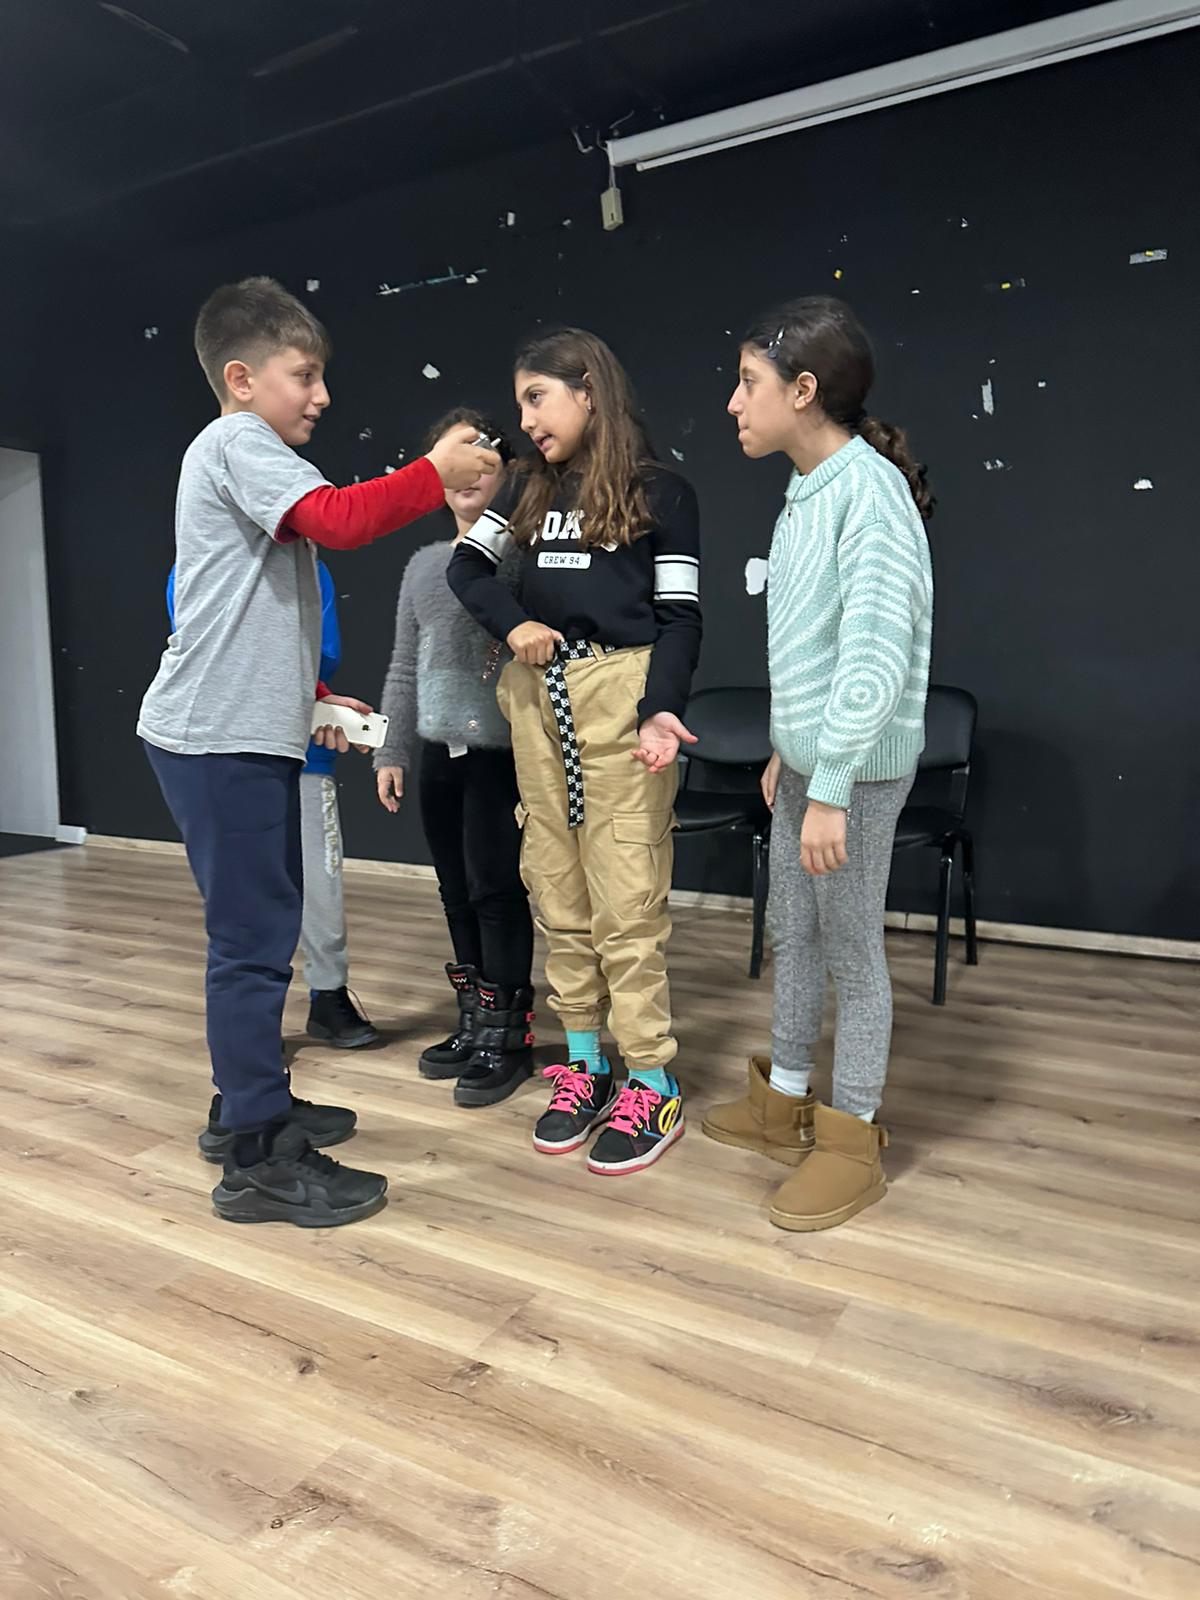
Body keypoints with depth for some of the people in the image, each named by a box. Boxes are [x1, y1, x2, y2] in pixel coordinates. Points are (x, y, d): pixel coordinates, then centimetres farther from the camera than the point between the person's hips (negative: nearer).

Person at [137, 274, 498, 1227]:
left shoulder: (246, 458, 23)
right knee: (254, 940, -6)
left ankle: (248, 1109, 28)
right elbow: (338, 520, -27)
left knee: (261, 931, 15)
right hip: (220, 739, -10)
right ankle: (259, 1162, 3)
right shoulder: (236, 442, -9)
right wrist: (435, 474, -16)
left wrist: (314, 697, 19)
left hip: (251, 734, 10)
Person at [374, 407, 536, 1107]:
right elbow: (405, 668, 17)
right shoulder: (423, 564, 14)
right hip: (437, 753, 6)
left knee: (495, 889, -3)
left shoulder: (524, 556, -3)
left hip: (500, 752, -6)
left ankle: (507, 1036, 10)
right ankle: (474, 1024, 24)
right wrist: (394, 751, 14)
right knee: (457, 891, 10)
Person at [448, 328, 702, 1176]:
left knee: (625, 896, -5)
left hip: (620, 691, -5)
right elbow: (467, 564, 16)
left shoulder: (659, 492, -1)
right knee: (557, 888, 8)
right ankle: (585, 1062, 21)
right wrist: (512, 624, -4)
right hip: (539, 695, 6)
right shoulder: (532, 487, 14)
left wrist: (661, 710, -20)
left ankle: (652, 1084, 6)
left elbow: (681, 617, -5)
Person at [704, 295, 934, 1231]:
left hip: (858, 768, -9)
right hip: (808, 758, 9)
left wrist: (831, 789, -25)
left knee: (852, 952, 3)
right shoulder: (806, 495, 10)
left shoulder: (869, 490, -17)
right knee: (794, 934, 17)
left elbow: (874, 657, -24)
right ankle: (786, 1105, 34)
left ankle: (852, 1145, 20)